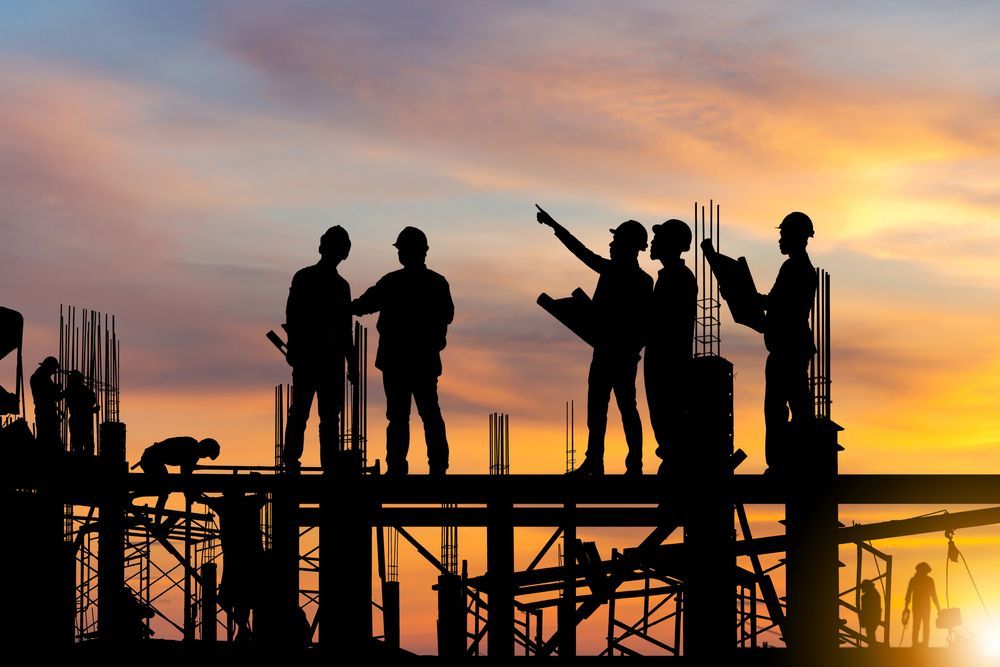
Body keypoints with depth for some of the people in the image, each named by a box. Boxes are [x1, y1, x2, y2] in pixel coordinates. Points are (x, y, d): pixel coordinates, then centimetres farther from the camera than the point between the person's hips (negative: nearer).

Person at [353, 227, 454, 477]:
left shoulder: (392, 282, -13)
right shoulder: (438, 283, 0)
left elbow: (365, 304, -11)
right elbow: (447, 316, 14)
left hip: (396, 361, -4)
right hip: (427, 361, 4)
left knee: (398, 416, -2)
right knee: (431, 414, 11)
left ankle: (397, 467, -4)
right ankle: (438, 466, 10)